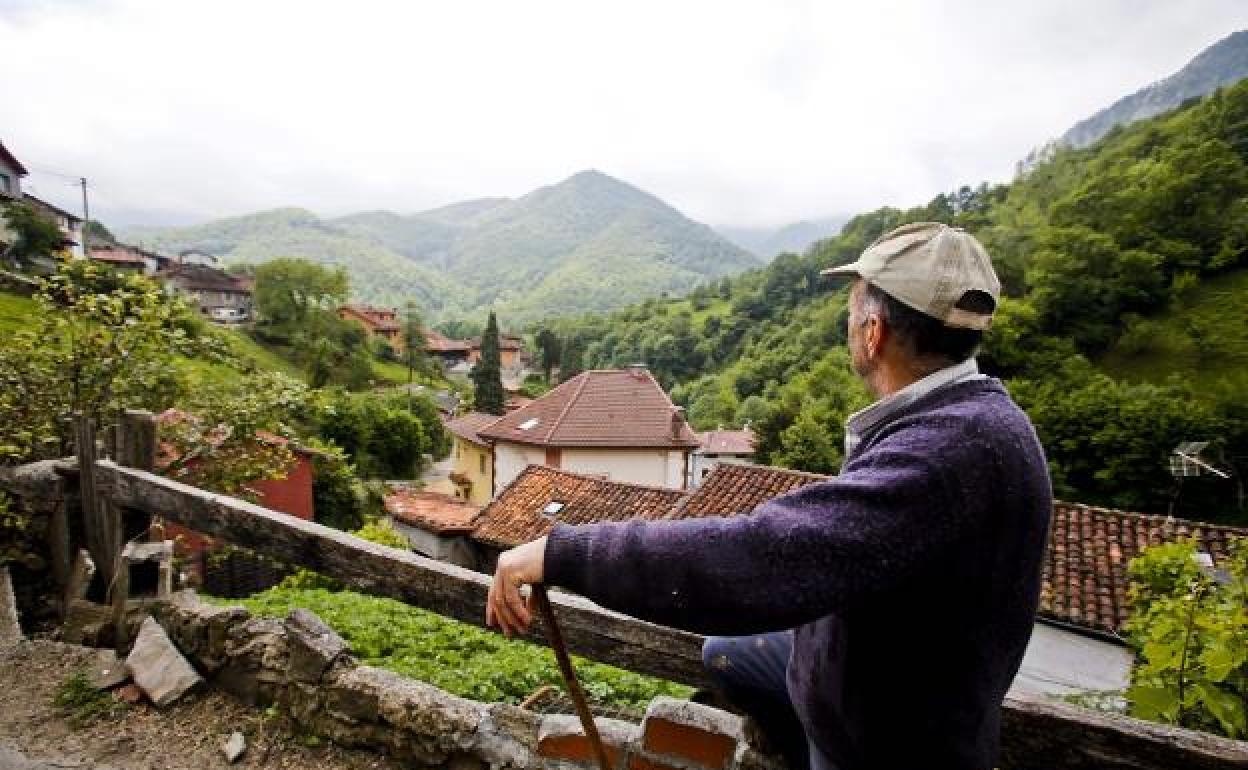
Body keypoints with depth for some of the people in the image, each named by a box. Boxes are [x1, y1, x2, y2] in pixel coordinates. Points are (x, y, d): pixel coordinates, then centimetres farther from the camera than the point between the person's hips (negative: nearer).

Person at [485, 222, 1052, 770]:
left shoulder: (958, 449, -38)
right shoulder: (952, 416, -6)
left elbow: (762, 561, -47)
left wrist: (559, 552, -42)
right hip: (862, 667, 8)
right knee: (725, 654, 18)